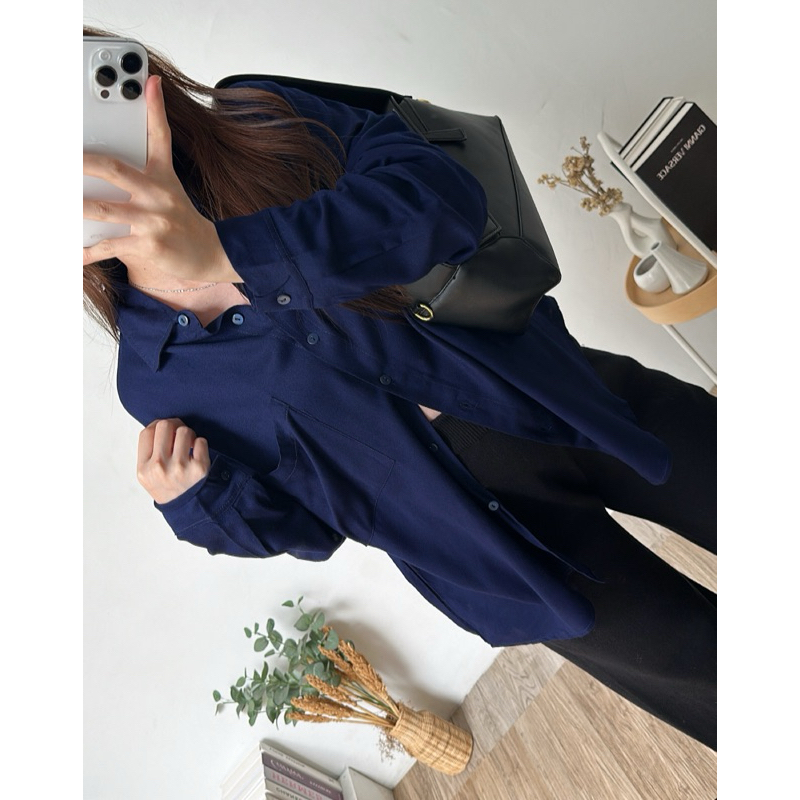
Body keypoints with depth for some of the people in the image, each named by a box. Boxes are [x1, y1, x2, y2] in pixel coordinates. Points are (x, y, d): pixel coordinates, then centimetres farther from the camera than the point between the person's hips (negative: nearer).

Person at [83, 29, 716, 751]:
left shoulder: (260, 120, -6)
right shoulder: (156, 380, -6)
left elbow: (444, 193, -24)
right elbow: (307, 521, 1)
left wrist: (227, 249, -32)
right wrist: (198, 499, -18)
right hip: (500, 529, -1)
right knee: (707, 672, 10)